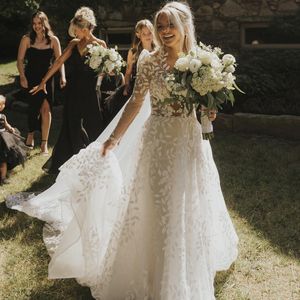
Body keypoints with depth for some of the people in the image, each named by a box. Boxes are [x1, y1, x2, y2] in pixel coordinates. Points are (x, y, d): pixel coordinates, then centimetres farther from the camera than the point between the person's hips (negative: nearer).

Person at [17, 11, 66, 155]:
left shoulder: (53, 40, 0)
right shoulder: (27, 39, -3)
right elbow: (20, 60, -2)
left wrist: (62, 77, -12)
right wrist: (22, 77, -13)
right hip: (31, 78, -1)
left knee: (46, 108, -7)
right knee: (34, 108, 2)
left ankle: (44, 143, 1)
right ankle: (31, 135, 28)